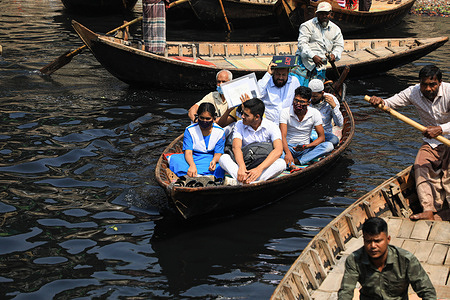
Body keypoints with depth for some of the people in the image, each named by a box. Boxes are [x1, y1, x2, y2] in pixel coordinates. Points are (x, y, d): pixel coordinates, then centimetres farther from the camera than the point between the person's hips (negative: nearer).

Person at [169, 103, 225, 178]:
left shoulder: (219, 132, -1)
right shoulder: (190, 130, -5)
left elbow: (218, 153, -3)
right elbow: (188, 152, -16)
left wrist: (214, 161, -30)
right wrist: (192, 165, -39)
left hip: (210, 160, 0)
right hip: (192, 159, 0)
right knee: (174, 158, -30)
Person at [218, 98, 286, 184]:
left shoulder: (271, 127, -8)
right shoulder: (239, 125, -1)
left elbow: (278, 150, -24)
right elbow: (236, 147, -16)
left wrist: (259, 169, -38)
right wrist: (242, 166, -37)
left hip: (265, 164, -2)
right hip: (244, 163, 2)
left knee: (281, 163, -32)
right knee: (223, 158, -24)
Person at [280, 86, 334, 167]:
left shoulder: (315, 113, -2)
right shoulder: (285, 112, -8)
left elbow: (322, 137, -3)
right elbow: (282, 136, -19)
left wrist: (307, 146, -22)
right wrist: (287, 153, -38)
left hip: (305, 149, 2)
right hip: (288, 146, -2)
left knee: (329, 146, -25)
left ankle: (297, 160, -33)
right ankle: (291, 164, -55)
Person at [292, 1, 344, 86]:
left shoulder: (335, 29, 17)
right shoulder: (308, 26, 1)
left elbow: (339, 45, 19)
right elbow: (302, 43, -9)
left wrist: (334, 54, -6)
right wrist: (313, 56, -23)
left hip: (320, 65, 4)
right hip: (305, 61, -4)